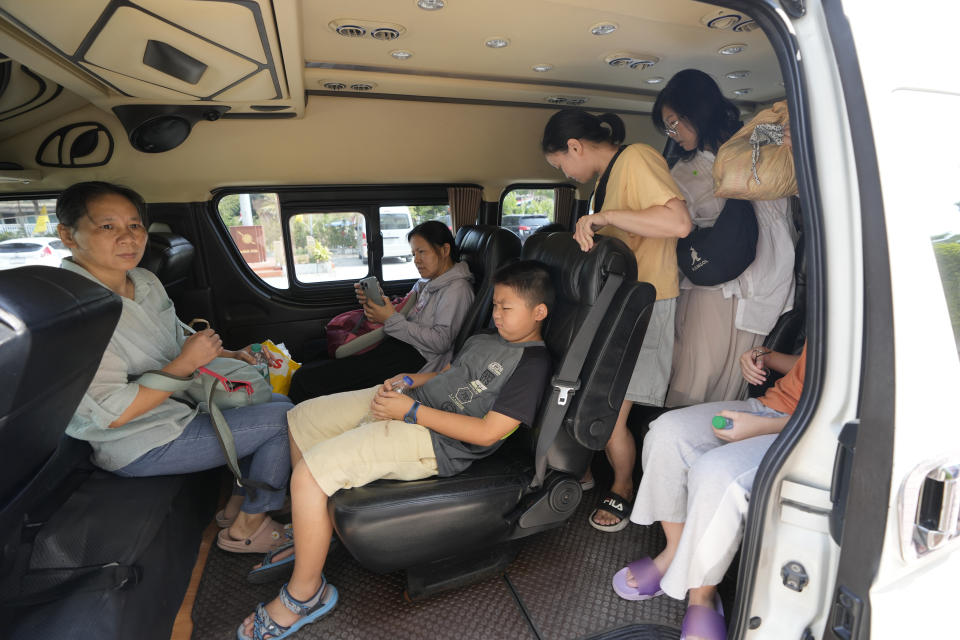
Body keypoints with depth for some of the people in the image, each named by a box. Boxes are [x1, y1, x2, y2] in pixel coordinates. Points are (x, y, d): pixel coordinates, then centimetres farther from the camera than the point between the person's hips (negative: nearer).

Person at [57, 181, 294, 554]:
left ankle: (237, 503, 17)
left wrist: (230, 356, 3)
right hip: (142, 444, -9)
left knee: (279, 401, 11)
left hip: (181, 406, 9)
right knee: (283, 419, -13)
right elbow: (113, 413, -27)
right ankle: (243, 530, 6)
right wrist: (188, 362, -23)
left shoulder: (146, 281, 3)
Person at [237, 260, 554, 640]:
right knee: (298, 420, 15)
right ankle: (312, 535, 27)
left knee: (308, 473, -19)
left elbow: (487, 433, -21)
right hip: (408, 399, 10)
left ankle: (305, 594, 7)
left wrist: (411, 410, -19)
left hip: (435, 438, -10)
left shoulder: (533, 363, -13)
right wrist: (404, 380, 4)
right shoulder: (486, 339, 16)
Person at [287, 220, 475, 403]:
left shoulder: (456, 289, -8)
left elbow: (441, 342, -18)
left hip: (415, 359, -9)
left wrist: (391, 319, -16)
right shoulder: (426, 282, 19)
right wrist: (373, 301, -1)